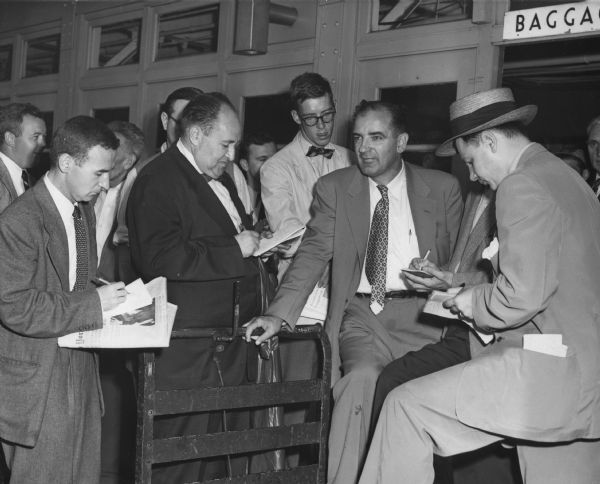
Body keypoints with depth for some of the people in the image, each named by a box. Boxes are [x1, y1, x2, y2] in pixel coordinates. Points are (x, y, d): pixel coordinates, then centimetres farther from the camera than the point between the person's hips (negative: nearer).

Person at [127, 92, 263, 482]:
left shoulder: (219, 179, 18)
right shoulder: (158, 181, -12)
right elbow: (161, 259, -24)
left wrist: (256, 243, 13)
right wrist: (235, 250, -19)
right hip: (190, 347, -9)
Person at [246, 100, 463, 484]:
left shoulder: (444, 189, 10)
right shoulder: (334, 188, 10)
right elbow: (314, 254, 2)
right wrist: (279, 314, -11)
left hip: (421, 314, 0)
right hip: (360, 315, 0)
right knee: (361, 376, -28)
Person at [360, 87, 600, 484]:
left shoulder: (521, 186, -13)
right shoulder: (565, 177, 16)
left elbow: (523, 294, -21)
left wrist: (475, 304, -2)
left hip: (546, 370, -10)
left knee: (406, 406, -5)